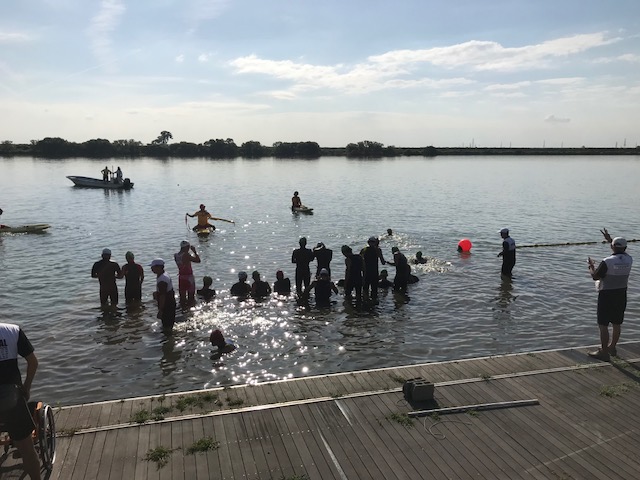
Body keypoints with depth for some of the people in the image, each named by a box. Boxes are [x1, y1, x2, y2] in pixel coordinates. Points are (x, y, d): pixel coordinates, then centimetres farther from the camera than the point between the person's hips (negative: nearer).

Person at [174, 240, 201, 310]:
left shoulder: (176, 255, 2)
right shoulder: (186, 255, -19)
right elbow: (198, 260, -18)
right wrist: (194, 251, -10)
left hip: (181, 277, 7)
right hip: (189, 277, -6)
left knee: (182, 295, 13)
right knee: (191, 294, 6)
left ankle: (183, 308, 19)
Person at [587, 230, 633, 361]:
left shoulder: (607, 262, -20)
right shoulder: (629, 260, -2)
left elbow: (595, 276, -12)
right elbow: (622, 252, 21)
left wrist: (591, 266, 6)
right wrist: (610, 239, 26)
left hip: (607, 295, -6)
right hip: (621, 295, 7)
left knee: (603, 325, 1)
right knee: (617, 324, 18)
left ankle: (604, 352, 5)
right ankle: (612, 348, 33)